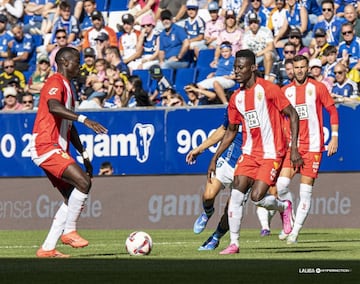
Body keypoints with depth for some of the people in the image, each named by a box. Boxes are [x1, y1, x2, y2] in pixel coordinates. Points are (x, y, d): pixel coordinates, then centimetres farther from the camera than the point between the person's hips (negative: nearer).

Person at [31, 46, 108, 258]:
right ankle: (69, 231, -12)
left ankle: (48, 248, 6)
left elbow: (69, 127, 28)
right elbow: (53, 107, -31)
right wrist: (84, 119, -38)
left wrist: (84, 155, 25)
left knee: (72, 197, 7)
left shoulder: (67, 87, 23)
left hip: (56, 150, 10)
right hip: (46, 146, -10)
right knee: (83, 182, -21)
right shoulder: (56, 83, -8)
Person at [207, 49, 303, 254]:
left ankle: (284, 207, 18)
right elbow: (231, 131, 18)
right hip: (250, 152, 6)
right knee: (236, 195, -7)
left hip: (272, 153, -6)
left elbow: (293, 115, -9)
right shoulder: (237, 97, 8)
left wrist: (294, 148, -15)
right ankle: (234, 243, 1)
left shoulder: (268, 89, -11)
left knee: (257, 197, -15)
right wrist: (215, 158, 13)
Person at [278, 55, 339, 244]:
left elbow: (332, 111, 5)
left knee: (306, 191, -4)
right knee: (282, 184, -14)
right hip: (292, 145, 3)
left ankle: (295, 231, 1)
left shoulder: (318, 88, 1)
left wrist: (334, 137, -2)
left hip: (313, 146, -3)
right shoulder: (286, 91, 9)